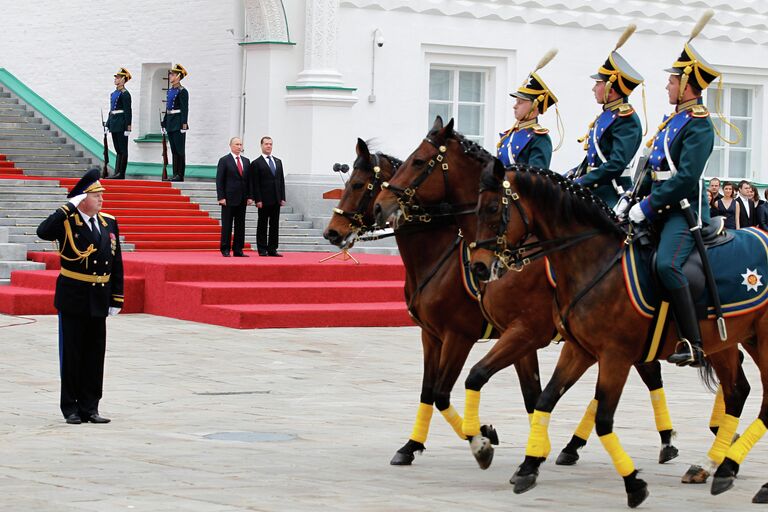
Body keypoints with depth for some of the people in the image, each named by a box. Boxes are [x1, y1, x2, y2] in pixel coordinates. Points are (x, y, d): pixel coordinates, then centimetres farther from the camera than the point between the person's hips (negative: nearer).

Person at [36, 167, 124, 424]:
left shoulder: (109, 223, 7)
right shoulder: (67, 222, -8)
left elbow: (116, 264, 9)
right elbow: (43, 231, -30)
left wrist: (117, 298, 5)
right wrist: (69, 208, -27)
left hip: (99, 301, 5)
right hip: (73, 300, -5)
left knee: (95, 355, 8)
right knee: (72, 355, 4)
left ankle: (90, 407, 15)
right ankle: (71, 408, 12)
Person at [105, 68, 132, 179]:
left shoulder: (125, 94, -11)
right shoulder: (114, 93, 15)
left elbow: (128, 111, -14)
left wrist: (128, 127, -17)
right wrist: (108, 124, 18)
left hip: (121, 124, -9)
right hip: (114, 123, 9)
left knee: (122, 149, -3)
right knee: (118, 150, 10)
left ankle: (121, 173, 0)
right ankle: (117, 172, 12)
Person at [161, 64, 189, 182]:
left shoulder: (182, 91, -11)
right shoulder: (170, 90, 14)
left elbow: (185, 109, -15)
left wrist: (184, 124, -20)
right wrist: (165, 122, 17)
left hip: (178, 123, -9)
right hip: (170, 123, 9)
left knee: (179, 150, -5)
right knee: (174, 150, 10)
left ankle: (180, 175, -3)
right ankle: (175, 174, 13)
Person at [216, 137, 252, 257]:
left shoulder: (246, 161, 13)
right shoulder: (224, 161, -2)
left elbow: (249, 180, 13)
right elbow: (219, 180, -5)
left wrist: (250, 196, 5)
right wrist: (221, 197, -12)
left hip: (242, 199, 5)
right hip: (229, 198, -5)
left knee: (240, 225, 5)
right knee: (227, 225, -1)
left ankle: (238, 250, 9)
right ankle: (225, 250, 2)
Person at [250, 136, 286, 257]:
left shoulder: (278, 162, 16)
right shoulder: (256, 163, -3)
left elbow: (281, 181, 15)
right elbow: (255, 184, -7)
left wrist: (282, 198, 7)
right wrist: (258, 200, -14)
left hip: (276, 200, 6)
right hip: (264, 201, -5)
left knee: (274, 225, 6)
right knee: (262, 225, 0)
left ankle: (272, 250, 10)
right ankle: (262, 250, 3)